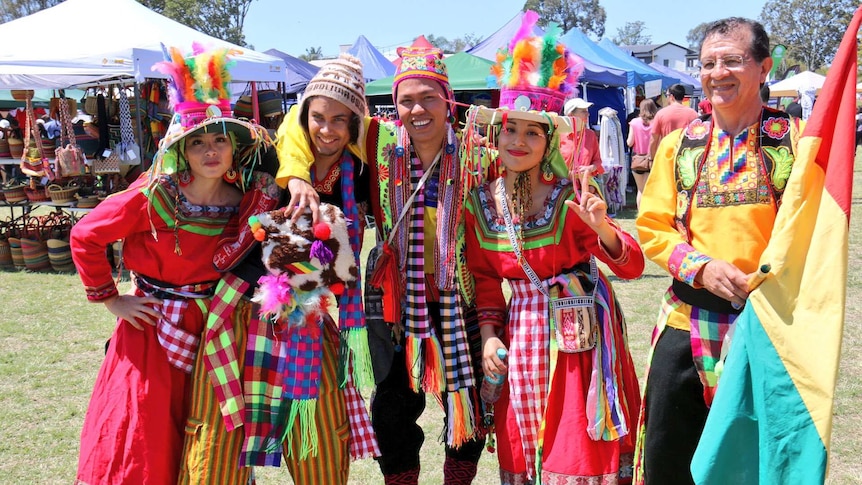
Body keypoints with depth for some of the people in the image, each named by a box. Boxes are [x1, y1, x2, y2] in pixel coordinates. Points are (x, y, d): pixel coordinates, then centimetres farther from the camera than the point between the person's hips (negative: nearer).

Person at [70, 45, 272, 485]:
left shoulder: (242, 201, -3)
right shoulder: (153, 197, -14)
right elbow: (85, 237, -7)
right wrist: (109, 298, -6)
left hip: (212, 329, 4)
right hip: (152, 327, -3)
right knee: (143, 447, 3)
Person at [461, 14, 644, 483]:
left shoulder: (569, 197, -14)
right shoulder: (479, 202, -2)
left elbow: (632, 266, -14)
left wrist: (602, 227, -32)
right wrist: (489, 333, -1)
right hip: (521, 331, 4)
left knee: (579, 444, 5)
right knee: (524, 444, 14)